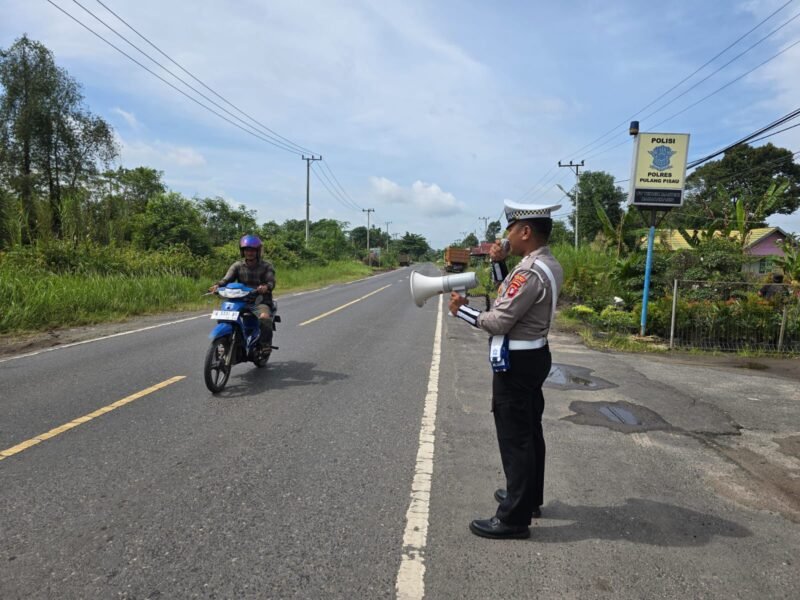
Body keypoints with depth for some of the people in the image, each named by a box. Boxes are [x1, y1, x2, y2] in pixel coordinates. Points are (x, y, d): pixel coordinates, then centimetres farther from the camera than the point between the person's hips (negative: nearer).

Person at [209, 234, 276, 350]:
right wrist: (217, 285, -26)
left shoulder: (267, 266, 4)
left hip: (260, 302, -3)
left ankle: (266, 344, -18)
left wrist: (266, 286, -37)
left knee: (264, 317, -35)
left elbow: (271, 281, -11)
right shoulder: (237, 266, 10)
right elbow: (227, 279, -3)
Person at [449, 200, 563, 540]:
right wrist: (498, 263, 5)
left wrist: (461, 311, -10)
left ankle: (514, 517, 10)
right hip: (531, 356, 10)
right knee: (529, 432, 21)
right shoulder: (546, 264, 8)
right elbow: (508, 297, 17)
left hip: (516, 362, -10)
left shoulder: (531, 271, -24)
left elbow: (499, 322, -23)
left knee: (514, 438, -1)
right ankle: (529, 497, 37)